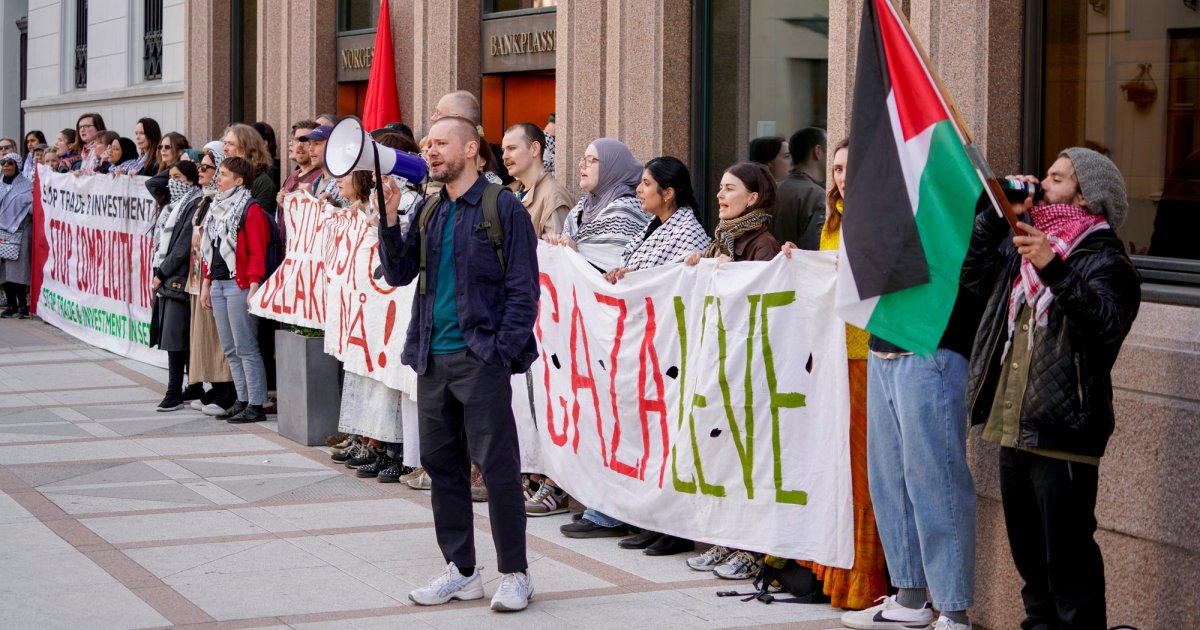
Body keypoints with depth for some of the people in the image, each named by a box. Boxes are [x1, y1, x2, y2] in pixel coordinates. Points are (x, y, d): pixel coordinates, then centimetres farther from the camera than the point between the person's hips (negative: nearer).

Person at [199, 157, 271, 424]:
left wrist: (254, 288, -20)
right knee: (230, 349, 10)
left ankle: (256, 405, -4)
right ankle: (242, 400, 15)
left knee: (246, 347, -7)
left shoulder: (251, 209, -9)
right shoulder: (217, 207, 17)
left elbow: (257, 253, -14)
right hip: (218, 284, 9)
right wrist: (206, 284, 18)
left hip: (239, 284, -9)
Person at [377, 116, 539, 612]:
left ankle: (515, 573, 5)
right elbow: (398, 274, 10)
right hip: (433, 358, 7)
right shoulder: (429, 212, 14)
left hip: (480, 357, -7)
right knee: (441, 463, 10)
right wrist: (389, 219, -3)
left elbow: (522, 289, -7)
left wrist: (502, 352, -14)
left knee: (497, 465, -4)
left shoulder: (503, 208, -5)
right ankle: (460, 570, 20)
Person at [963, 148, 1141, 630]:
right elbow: (971, 270, 18)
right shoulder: (1022, 244, 15)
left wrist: (1054, 270, -36)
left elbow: (1106, 322, -25)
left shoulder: (1104, 260, -10)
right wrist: (997, 212, 8)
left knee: (1068, 557, -6)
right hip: (1013, 429, 8)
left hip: (1061, 435, -8)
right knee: (1029, 554, 18)